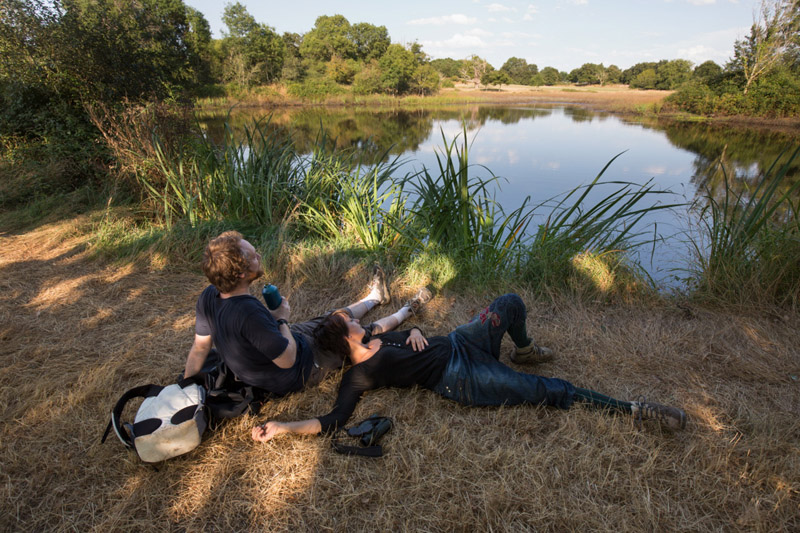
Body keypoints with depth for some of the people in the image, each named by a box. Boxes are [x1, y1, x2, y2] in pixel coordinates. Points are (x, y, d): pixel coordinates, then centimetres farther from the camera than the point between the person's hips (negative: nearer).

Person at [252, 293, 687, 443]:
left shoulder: (377, 338, 13)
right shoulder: (358, 376, -9)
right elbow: (334, 421, -14)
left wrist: (414, 332, -2)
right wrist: (281, 427, -20)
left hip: (457, 344, 8)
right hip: (461, 380, -8)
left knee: (511, 303, 6)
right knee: (553, 392, -13)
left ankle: (524, 350, 34)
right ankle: (634, 410, 0)